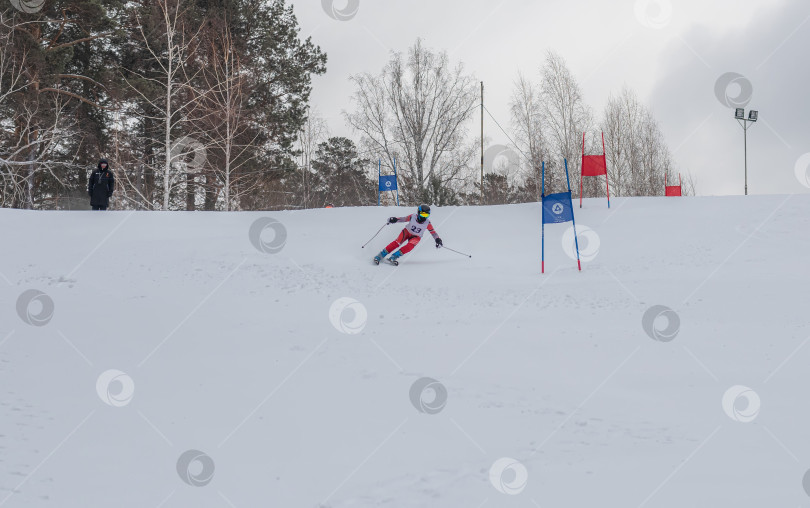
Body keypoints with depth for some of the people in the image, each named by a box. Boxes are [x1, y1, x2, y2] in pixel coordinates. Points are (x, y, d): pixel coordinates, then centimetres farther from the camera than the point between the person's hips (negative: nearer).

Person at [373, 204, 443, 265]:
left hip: (416, 237, 1)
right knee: (397, 242, -23)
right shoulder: (413, 217, -22)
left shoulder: (427, 223, -21)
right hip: (407, 232, -1)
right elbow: (404, 219, -7)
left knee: (410, 246, -31)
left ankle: (395, 256, -27)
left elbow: (433, 232, -11)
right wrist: (395, 219, -22)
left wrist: (438, 240, -23)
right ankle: (381, 255, -19)